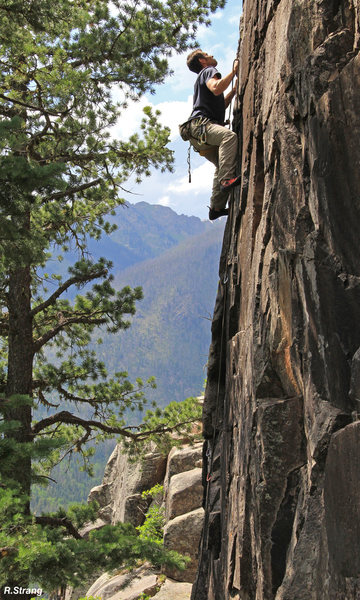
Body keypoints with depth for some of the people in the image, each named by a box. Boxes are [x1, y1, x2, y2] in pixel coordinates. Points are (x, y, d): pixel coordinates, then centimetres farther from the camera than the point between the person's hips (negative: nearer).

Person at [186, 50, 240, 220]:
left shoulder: (204, 77, 37)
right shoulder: (209, 71, 7)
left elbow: (220, 106, 39)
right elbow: (216, 89, -16)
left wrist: (234, 90, 33)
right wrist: (233, 72, -7)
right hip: (200, 124, -10)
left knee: (222, 164, 4)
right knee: (229, 136, -34)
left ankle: (216, 207, 2)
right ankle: (227, 179, -46)